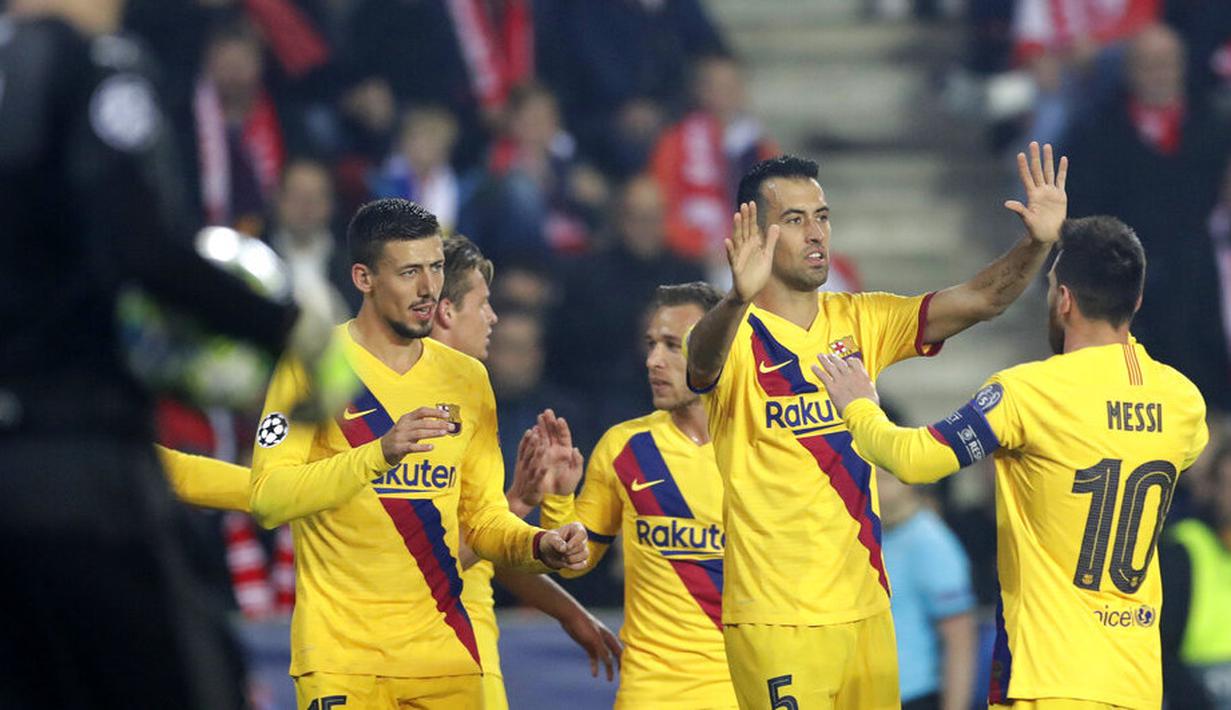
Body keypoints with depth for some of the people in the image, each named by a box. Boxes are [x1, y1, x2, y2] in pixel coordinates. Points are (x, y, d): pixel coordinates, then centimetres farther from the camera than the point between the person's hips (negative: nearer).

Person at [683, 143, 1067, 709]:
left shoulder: (858, 322, 9)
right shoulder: (740, 335, -9)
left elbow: (978, 300, 4)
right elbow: (703, 362, -33)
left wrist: (1037, 244, -14)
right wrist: (739, 299, -54)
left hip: (865, 604, 6)